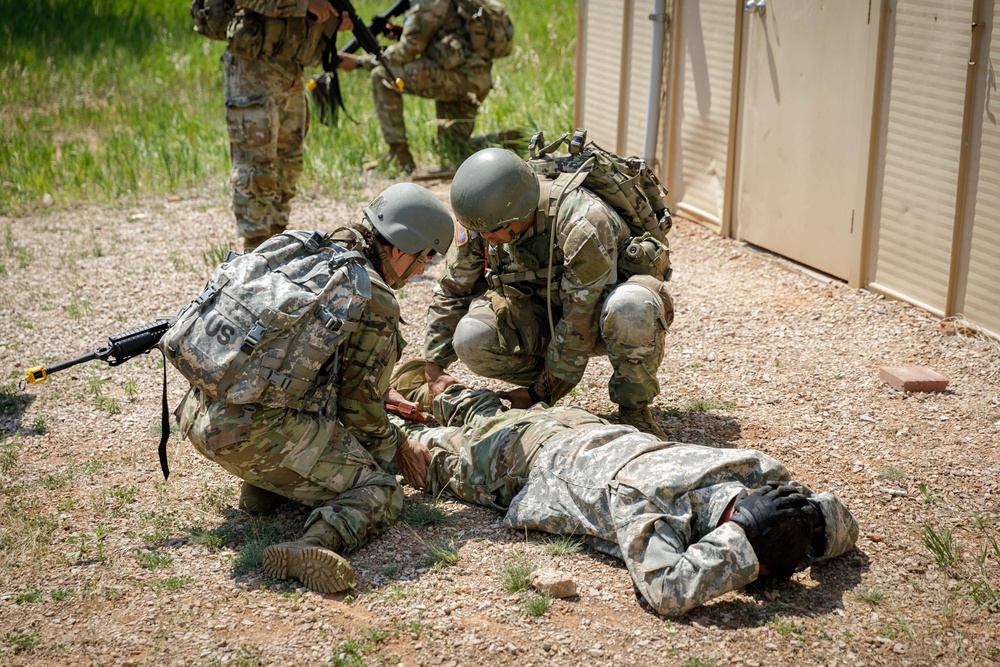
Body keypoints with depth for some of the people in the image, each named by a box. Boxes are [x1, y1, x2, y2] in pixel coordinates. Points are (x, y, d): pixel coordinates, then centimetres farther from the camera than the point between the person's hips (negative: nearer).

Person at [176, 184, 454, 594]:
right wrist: (397, 448, 16)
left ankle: (262, 485, 19)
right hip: (259, 434, -8)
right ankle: (316, 546, -28)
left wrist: (379, 396, 36)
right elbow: (357, 407, -1)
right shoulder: (377, 302, -4)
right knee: (380, 493, 0)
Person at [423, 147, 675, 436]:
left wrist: (540, 394, -20)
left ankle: (634, 405, -14)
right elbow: (453, 291, 0)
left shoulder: (584, 225, -35)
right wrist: (434, 369, -4)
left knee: (630, 308, -42)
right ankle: (552, 380, 5)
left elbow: (580, 327, -28)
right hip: (546, 314, 5)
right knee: (472, 339, -24)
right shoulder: (483, 218, -16)